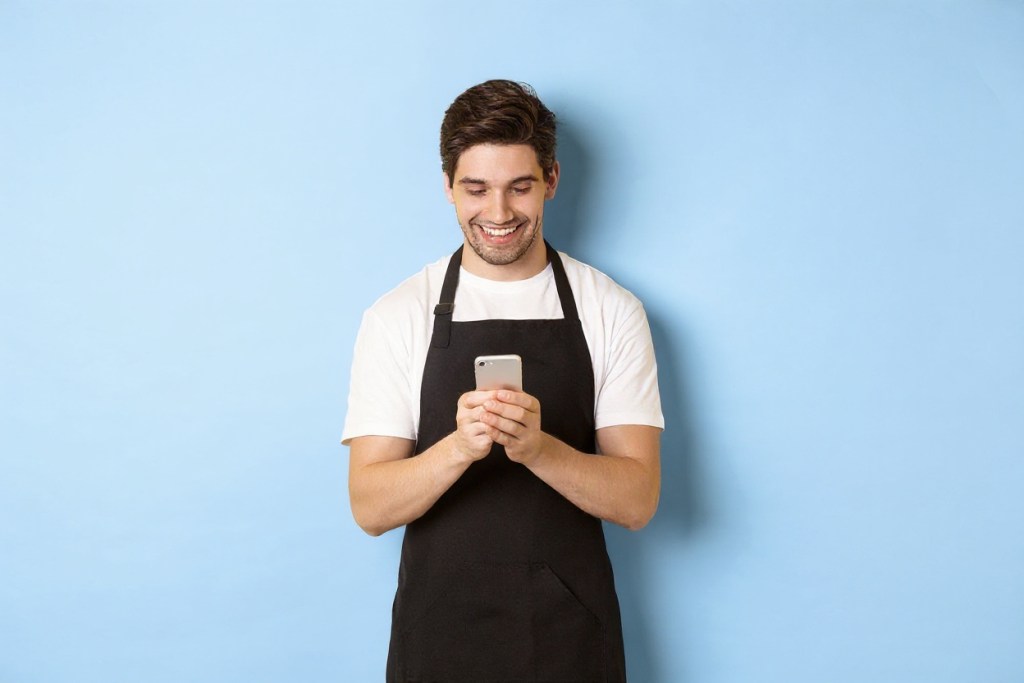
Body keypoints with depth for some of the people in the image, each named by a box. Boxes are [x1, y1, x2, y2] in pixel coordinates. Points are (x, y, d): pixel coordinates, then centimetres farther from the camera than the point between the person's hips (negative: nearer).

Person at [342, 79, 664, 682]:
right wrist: (458, 447, -25)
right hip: (439, 634, 0)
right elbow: (370, 507, -7)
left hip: (573, 634, 0)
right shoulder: (398, 316, -4)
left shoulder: (611, 311, -3)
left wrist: (539, 447, -24)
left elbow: (638, 500, -7)